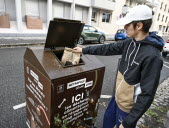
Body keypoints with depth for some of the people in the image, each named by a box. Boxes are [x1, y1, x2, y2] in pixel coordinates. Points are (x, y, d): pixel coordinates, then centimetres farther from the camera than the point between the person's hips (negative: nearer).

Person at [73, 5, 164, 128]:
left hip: (128, 107, -6)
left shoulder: (152, 56, -29)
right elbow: (108, 48, 4)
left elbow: (147, 94, -26)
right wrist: (84, 50, 10)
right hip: (117, 98, 7)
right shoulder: (130, 42, -6)